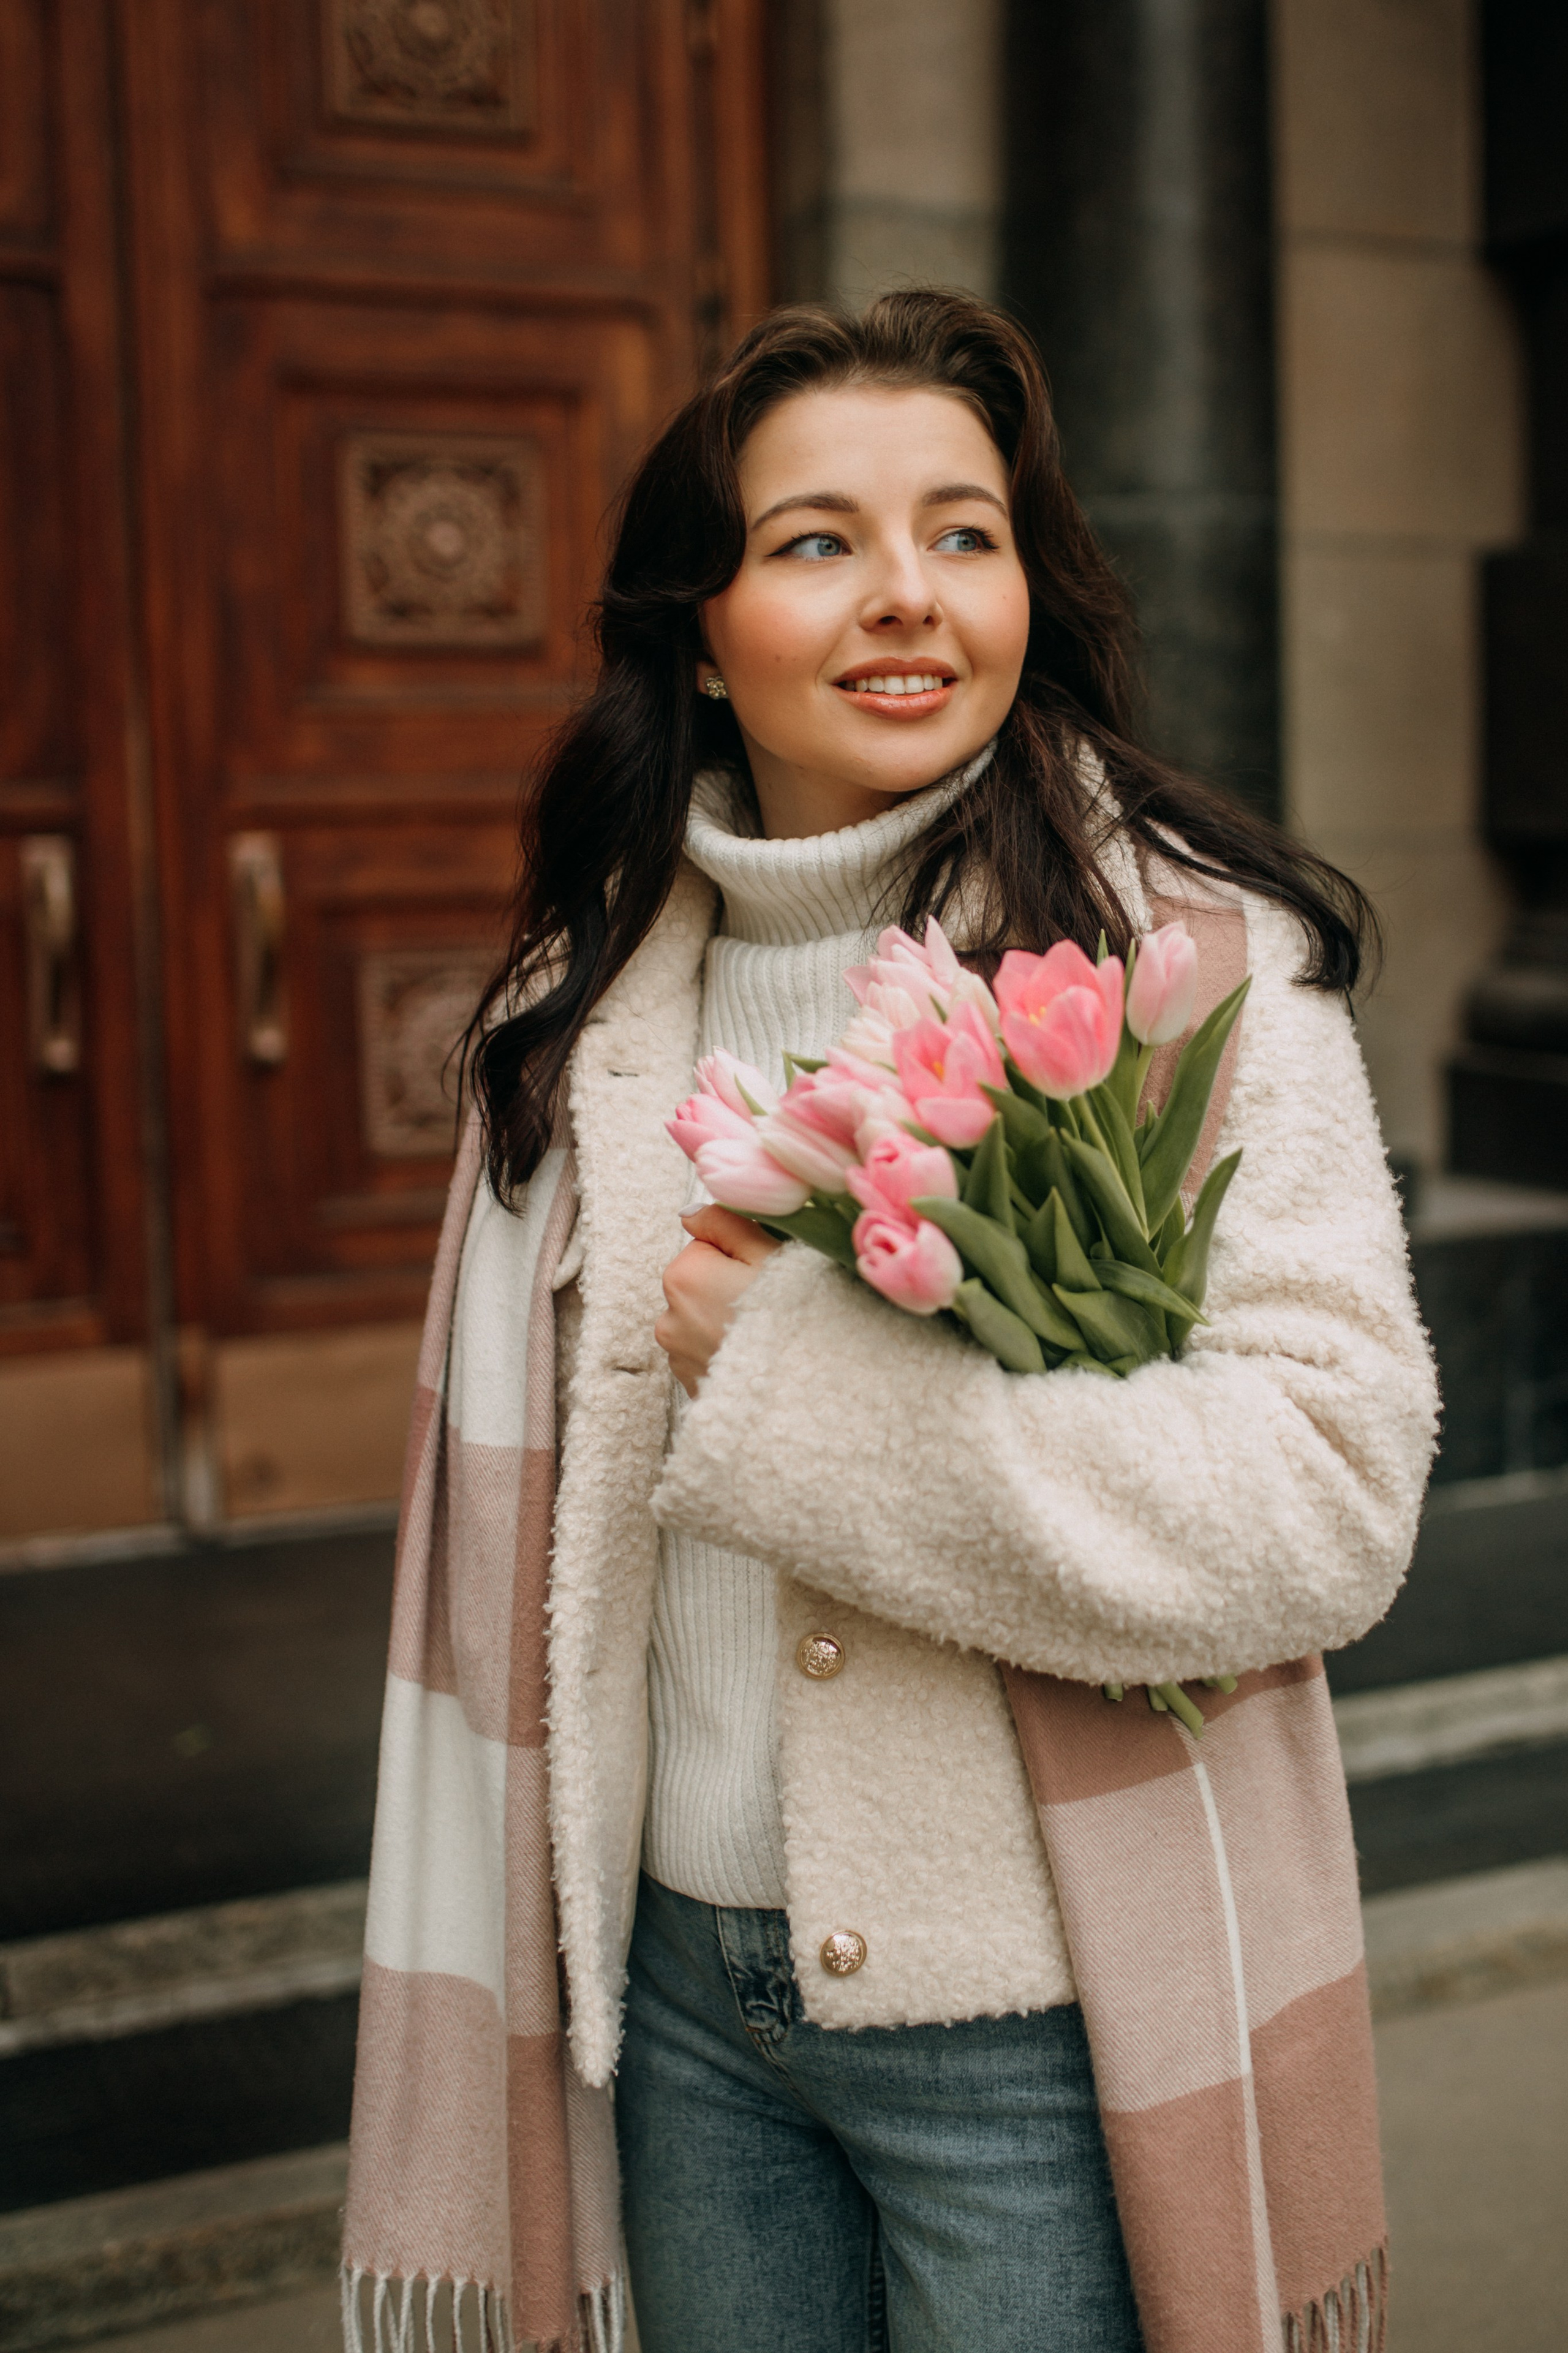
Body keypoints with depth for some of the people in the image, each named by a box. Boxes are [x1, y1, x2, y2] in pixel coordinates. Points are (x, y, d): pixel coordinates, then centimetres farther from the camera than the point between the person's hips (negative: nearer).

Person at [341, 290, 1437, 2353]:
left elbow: (1334, 1497, -20)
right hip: (685, 1985, 4)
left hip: (1041, 2027, -4)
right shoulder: (588, 1010, 2)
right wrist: (509, 2000, 9)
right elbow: (516, 1536, 7)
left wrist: (801, 1365, -21)